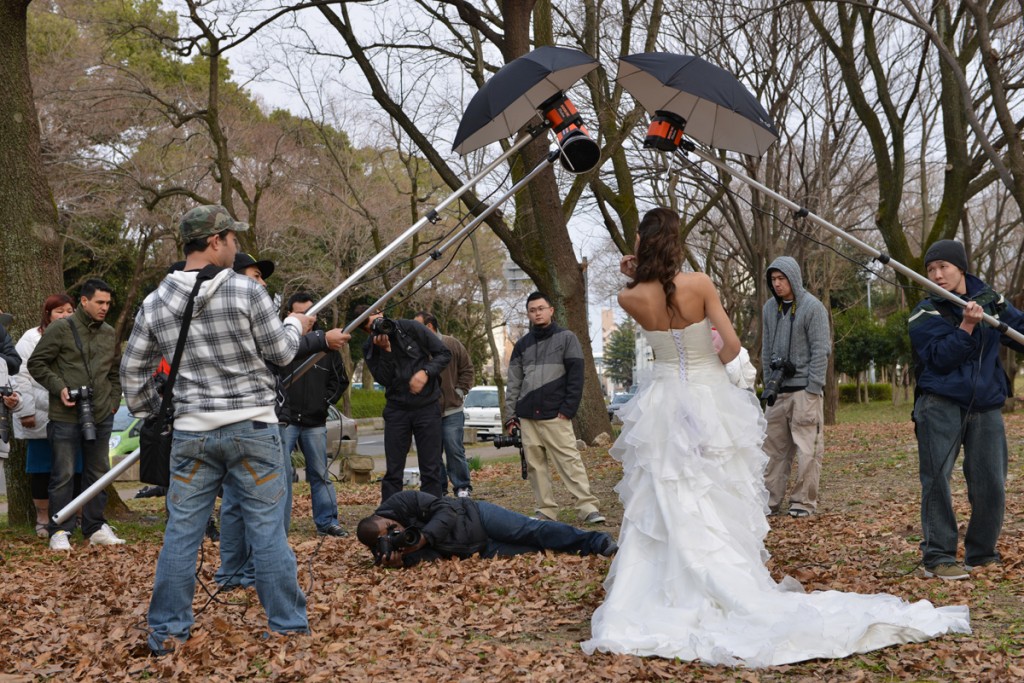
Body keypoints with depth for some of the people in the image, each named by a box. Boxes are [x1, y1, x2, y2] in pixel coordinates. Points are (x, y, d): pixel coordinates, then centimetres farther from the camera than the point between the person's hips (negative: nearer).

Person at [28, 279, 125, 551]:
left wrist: (114, 401, 12)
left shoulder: (109, 334, 12)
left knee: (98, 473, 11)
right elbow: (36, 364, -3)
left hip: (101, 416, 6)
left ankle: (95, 527, 21)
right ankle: (60, 531, 7)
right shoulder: (61, 329, -5)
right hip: (65, 416, -5)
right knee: (64, 474, -1)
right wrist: (58, 387, -12)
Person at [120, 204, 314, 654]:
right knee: (267, 528, 4)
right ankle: (289, 624, 12)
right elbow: (280, 352, -2)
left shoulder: (155, 303, 3)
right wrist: (295, 325, 18)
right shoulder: (246, 292, -10)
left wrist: (148, 412, 26)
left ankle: (167, 632, 15)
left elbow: (132, 369, 11)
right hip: (252, 428, -3)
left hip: (192, 432, 3)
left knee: (181, 531, 8)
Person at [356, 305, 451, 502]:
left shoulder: (410, 328, -6)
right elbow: (384, 379, -9)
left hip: (427, 405, -2)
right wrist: (385, 351, -19)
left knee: (431, 470, 0)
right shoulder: (370, 348, 1)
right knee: (392, 471, 2)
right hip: (396, 409, 2)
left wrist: (425, 372, -16)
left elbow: (444, 353, -2)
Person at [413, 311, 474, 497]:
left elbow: (467, 369, 5)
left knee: (454, 449, -3)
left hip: (451, 410, -2)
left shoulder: (451, 344, -2)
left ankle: (462, 487, 9)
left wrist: (460, 391, 0)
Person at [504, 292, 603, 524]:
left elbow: (576, 375, -2)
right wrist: (510, 416, 9)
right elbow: (513, 383, 15)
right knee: (535, 465, 2)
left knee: (570, 461, -11)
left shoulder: (566, 338, 4)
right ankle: (546, 510, 7)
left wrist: (568, 408, -9)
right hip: (527, 416, 4)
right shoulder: (522, 345, 16)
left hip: (555, 415, -4)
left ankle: (588, 507, -12)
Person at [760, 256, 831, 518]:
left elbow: (821, 350, -8)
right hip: (778, 388, 5)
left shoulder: (812, 307, -5)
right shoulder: (769, 308, 12)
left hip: (804, 388, -5)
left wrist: (813, 388, -12)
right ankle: (770, 500, 11)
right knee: (773, 446, 6)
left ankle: (804, 502, 5)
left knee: (807, 447, -3)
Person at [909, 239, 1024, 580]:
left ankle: (982, 555, 18)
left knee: (991, 486, 3)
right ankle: (938, 557, -4)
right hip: (941, 405, -3)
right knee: (936, 479, -9)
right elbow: (941, 358, -13)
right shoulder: (925, 314, -1)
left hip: (986, 406, 3)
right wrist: (967, 325, -20)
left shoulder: (990, 300, 9)